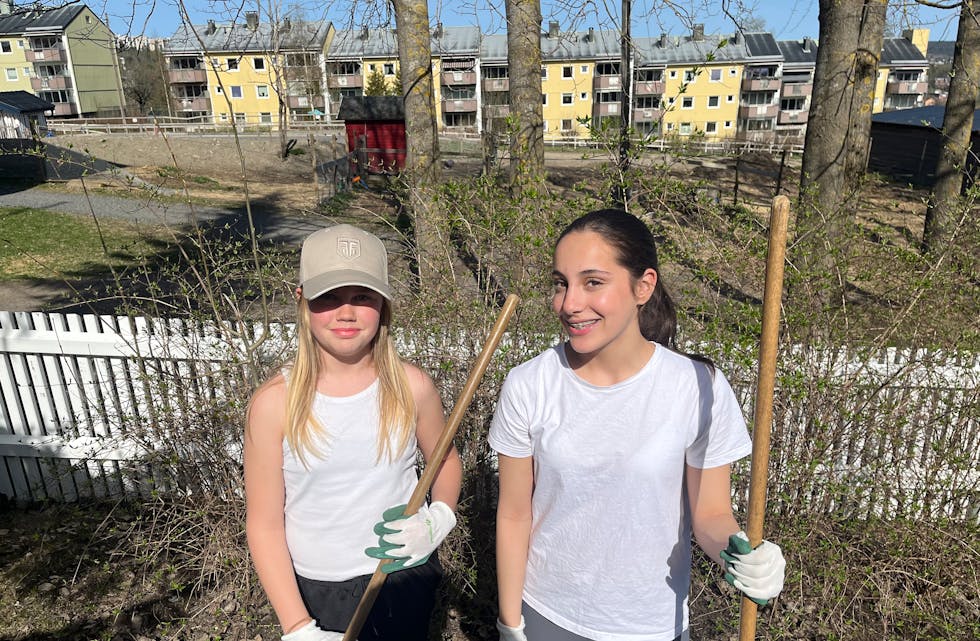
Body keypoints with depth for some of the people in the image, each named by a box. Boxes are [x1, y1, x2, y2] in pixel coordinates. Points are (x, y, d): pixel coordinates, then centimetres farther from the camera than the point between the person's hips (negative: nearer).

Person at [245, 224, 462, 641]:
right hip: (313, 589, -1)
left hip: (406, 578, 1)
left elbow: (445, 460, 5)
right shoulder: (275, 403, -17)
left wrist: (437, 520, -12)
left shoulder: (411, 387, -13)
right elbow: (264, 524, -11)